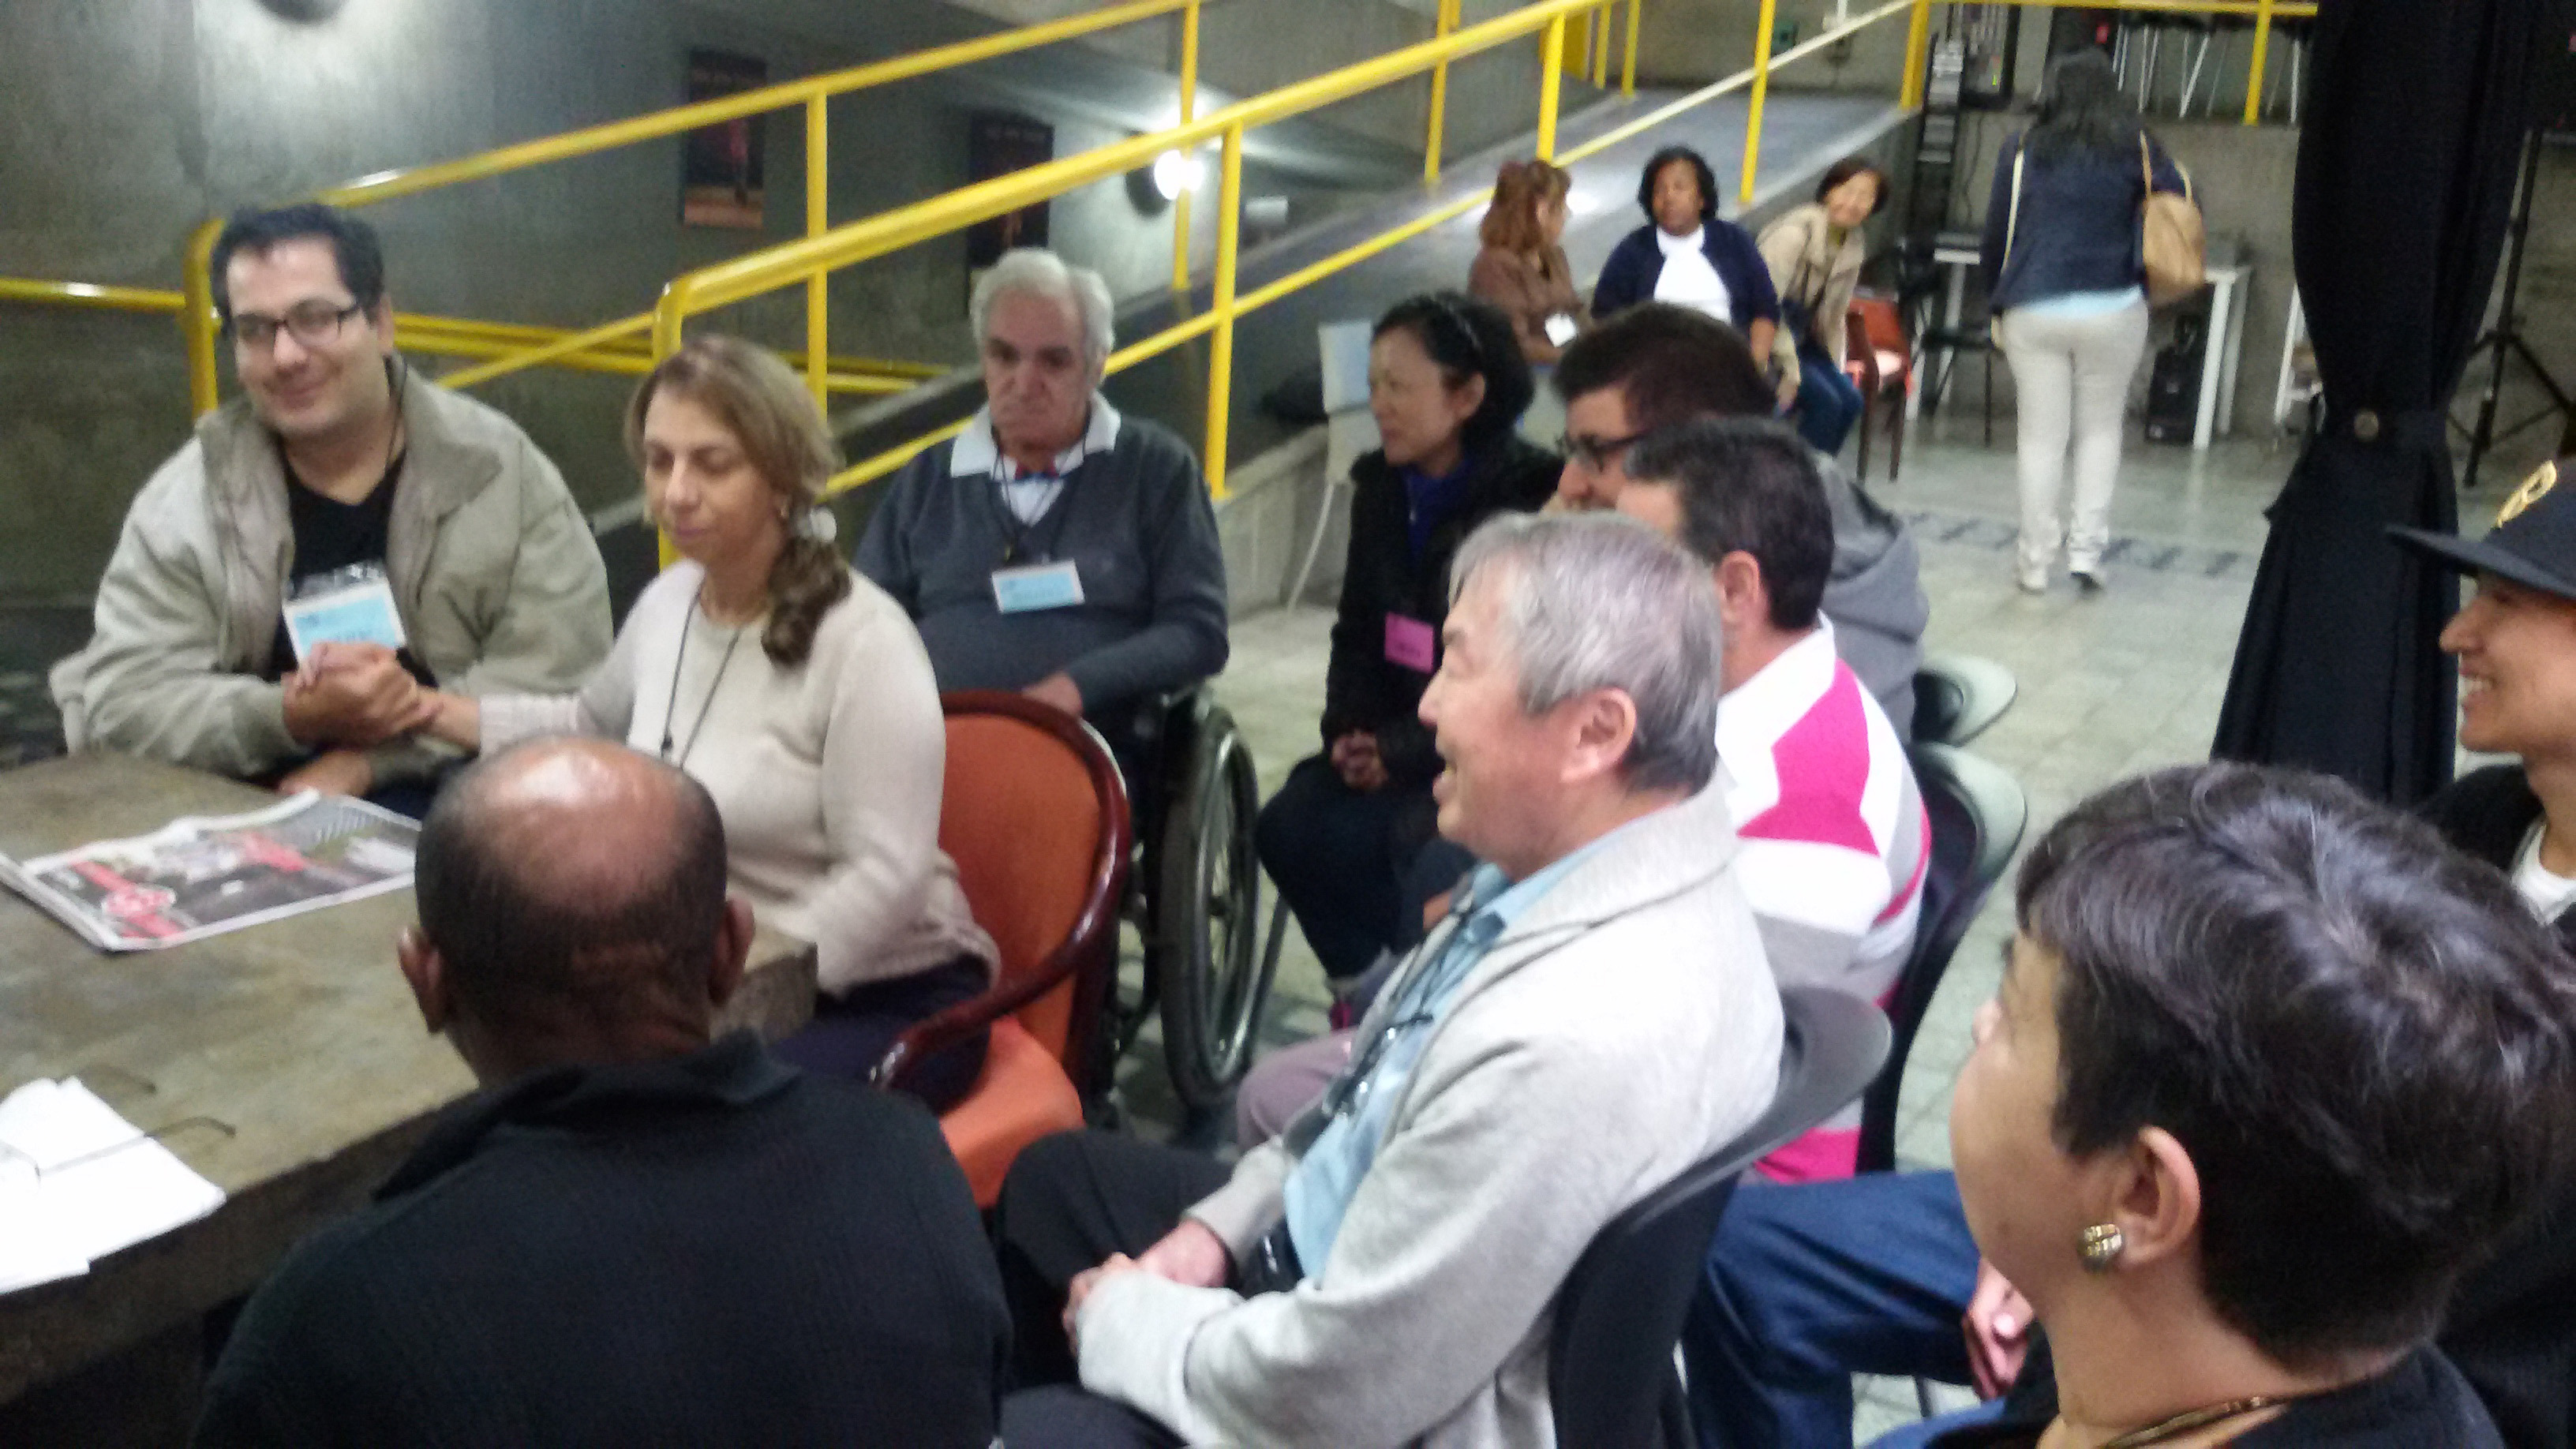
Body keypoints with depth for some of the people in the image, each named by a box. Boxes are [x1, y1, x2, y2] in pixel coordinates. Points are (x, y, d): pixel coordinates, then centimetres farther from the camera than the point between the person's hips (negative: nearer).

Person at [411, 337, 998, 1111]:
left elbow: (885, 874, -22)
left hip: (886, 1000, -7)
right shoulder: (669, 601, 5)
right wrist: (436, 712, 20)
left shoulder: (865, 643, -18)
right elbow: (593, 724, 28)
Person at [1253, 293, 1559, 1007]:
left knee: (1424, 840, -29)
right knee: (1293, 825, -16)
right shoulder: (1382, 488, 9)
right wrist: (1350, 733, -4)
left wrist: (1405, 754, -19)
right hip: (1396, 742, 6)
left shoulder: (1532, 501, -13)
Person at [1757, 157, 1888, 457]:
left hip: (1800, 339, 8)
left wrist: (1836, 364, 9)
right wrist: (1790, 366, -22)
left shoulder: (1854, 244, 5)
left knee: (1850, 399, -9)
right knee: (1824, 401, -20)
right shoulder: (1795, 232, -21)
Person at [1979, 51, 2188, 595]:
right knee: (2101, 429, 14)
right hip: (2113, 308, 0)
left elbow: (1997, 234, 6)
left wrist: (1995, 304, 14)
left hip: (2033, 312, 0)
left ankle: (2035, 561, 7)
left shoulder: (2021, 149, 4)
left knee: (2041, 437, 5)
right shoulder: (2136, 148, 4)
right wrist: (2145, 276, 12)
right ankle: (2087, 548, 6)